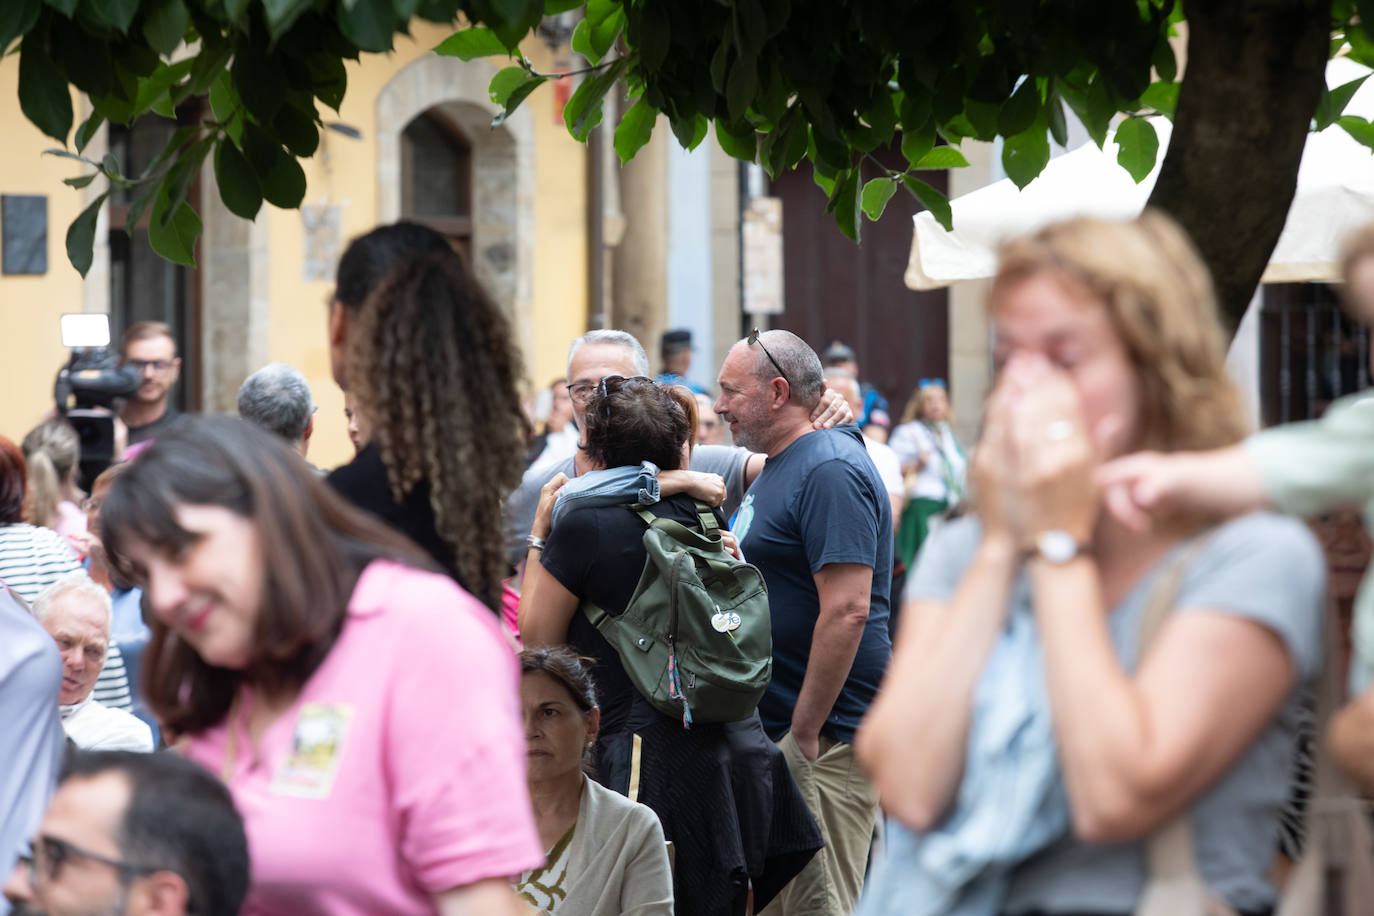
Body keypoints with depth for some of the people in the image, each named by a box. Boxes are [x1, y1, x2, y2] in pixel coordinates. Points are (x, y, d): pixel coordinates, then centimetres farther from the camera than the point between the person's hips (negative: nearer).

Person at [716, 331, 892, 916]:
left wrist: (805, 731, -22)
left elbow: (847, 610, -24)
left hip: (826, 736, -10)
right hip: (772, 726, 10)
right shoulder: (776, 469, 17)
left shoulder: (829, 472, -16)